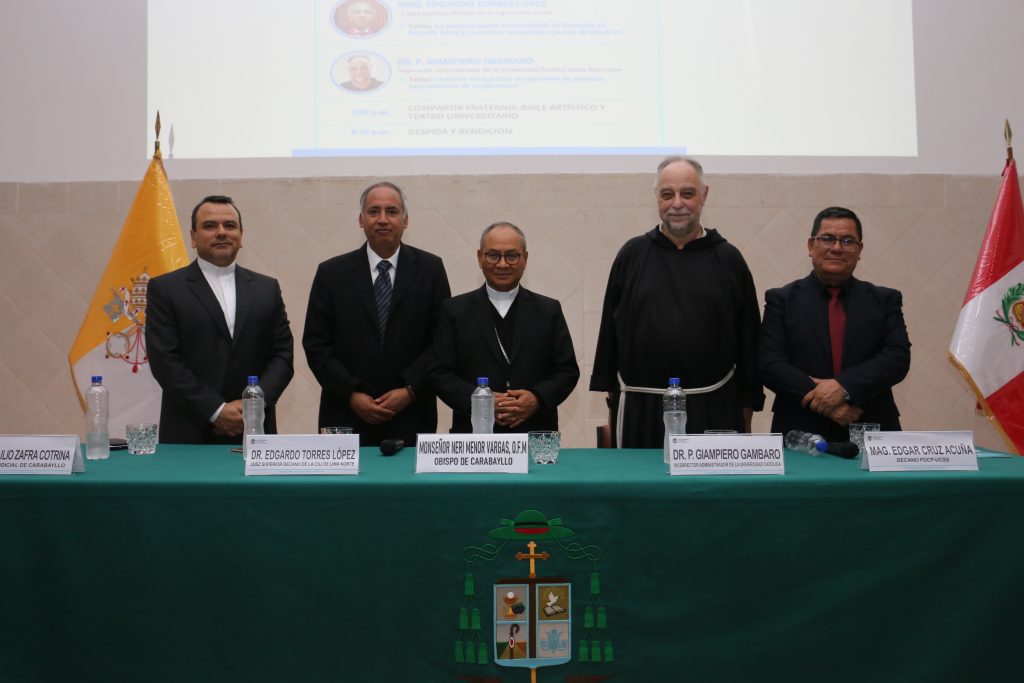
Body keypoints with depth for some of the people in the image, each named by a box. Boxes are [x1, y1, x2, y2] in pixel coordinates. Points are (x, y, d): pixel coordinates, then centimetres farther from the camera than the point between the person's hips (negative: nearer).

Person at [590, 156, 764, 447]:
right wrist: (610, 392, 5)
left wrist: (747, 404, 5)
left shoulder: (728, 259, 4)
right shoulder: (632, 255, 5)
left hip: (713, 411, 0)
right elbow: (610, 330, 7)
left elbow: (748, 336, 6)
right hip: (640, 411, 0)